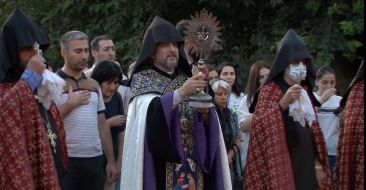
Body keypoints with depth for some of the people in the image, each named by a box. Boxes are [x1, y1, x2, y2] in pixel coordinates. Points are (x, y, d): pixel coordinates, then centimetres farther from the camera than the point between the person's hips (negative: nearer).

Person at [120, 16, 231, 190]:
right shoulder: (142, 80, 2)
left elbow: (207, 123, 7)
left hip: (192, 163, 4)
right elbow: (148, 112, -18)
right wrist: (180, 94, -29)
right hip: (160, 165, -4)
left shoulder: (186, 80, 15)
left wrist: (205, 112, -15)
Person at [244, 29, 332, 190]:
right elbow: (259, 124, -17)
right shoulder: (270, 90, -4)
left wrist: (318, 163, 13)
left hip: (306, 165, 6)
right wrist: (283, 103, -26)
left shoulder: (304, 91, 15)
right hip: (282, 166, -6)